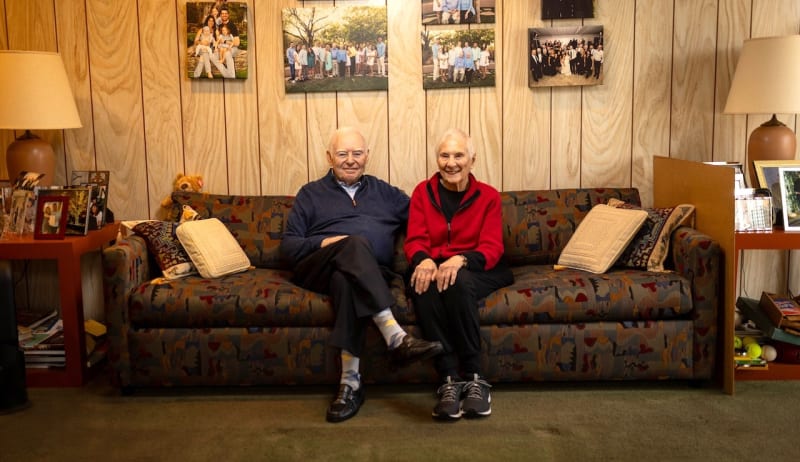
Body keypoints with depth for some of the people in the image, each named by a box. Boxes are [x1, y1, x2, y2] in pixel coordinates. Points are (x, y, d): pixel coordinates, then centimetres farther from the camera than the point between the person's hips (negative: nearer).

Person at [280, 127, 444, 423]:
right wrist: (323, 243, -9)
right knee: (355, 243, -36)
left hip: (370, 274, 1)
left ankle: (351, 381, -43)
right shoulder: (311, 194, 21)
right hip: (319, 267, -1)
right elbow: (288, 246, 10)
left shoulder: (383, 192, 27)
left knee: (345, 280, -38)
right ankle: (395, 337, -49)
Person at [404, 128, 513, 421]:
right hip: (432, 266, 1)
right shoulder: (423, 192, 11)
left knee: (459, 281, -37)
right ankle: (449, 379, -37)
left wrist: (460, 260, -27)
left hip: (475, 270, -1)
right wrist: (424, 260, -24)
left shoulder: (488, 196, 7)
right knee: (424, 284, -36)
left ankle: (473, 377, -29)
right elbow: (414, 241, 2)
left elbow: (492, 248, -4)